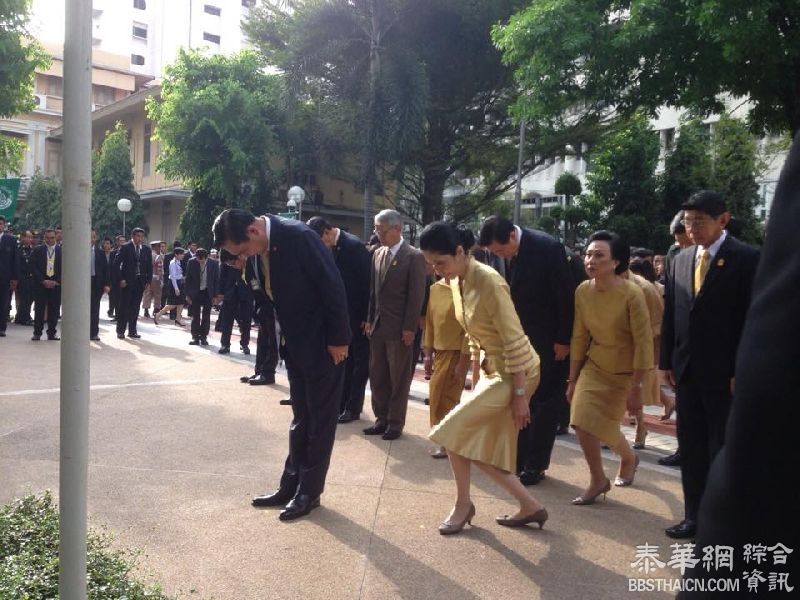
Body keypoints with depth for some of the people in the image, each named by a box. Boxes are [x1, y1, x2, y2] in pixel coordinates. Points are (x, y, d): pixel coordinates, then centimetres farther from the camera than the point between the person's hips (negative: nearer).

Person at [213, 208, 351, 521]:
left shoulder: (298, 236, -23)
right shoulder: (260, 248, 0)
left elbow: (333, 286, -21)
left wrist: (338, 339, -18)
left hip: (323, 344, -8)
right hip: (296, 345, 8)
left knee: (320, 419, 5)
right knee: (301, 418, 16)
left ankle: (310, 491, 16)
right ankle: (290, 485, 27)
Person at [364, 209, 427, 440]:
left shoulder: (414, 256, -10)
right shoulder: (377, 254, 10)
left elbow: (416, 295, -12)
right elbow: (373, 290, 14)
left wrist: (409, 328, -14)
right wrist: (370, 319, 9)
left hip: (399, 329, -6)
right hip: (378, 325, 6)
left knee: (398, 378, 5)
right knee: (377, 376, 12)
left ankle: (396, 422, 17)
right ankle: (381, 418, 24)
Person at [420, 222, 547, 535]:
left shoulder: (488, 281, -25)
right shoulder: (456, 283, 1)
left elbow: (514, 340, -24)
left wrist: (519, 394, -21)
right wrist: (476, 372, 15)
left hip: (515, 373, -9)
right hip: (492, 370, 9)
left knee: (456, 431, -7)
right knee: (486, 450, 10)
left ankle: (463, 504, 12)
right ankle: (530, 506, 25)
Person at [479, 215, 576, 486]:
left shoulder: (547, 248, -20)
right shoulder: (512, 253, -1)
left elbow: (566, 297, -17)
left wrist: (563, 340, -15)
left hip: (550, 340, -7)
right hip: (523, 337, 7)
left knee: (545, 401, 3)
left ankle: (536, 465, 11)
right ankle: (519, 459, 21)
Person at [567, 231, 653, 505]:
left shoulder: (631, 294, -24)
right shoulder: (582, 291, -9)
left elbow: (644, 342, -20)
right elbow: (579, 337, -2)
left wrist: (636, 387, -18)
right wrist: (572, 380, 2)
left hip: (624, 372, -4)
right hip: (593, 365, 4)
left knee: (603, 426, 0)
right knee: (582, 421, -8)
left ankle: (628, 458, 36)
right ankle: (597, 479, 14)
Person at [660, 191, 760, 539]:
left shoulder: (746, 259, -8)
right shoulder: (681, 260, 10)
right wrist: (668, 361, 9)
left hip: (724, 373, -6)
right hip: (687, 371, 6)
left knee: (723, 449, 4)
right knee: (691, 447, 12)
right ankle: (695, 517, 24)